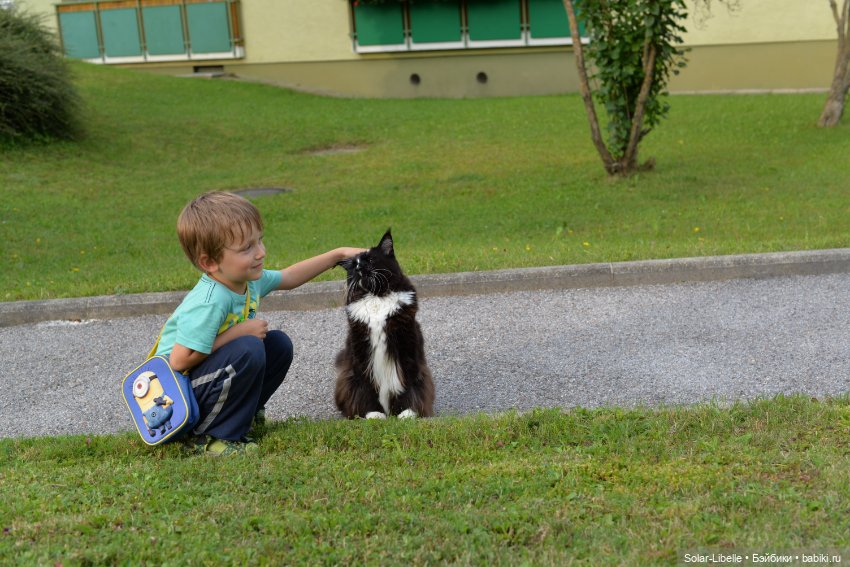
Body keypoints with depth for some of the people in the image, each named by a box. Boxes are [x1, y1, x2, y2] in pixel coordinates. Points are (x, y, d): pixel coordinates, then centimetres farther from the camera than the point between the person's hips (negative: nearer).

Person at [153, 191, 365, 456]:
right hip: (175, 391, -9)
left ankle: (244, 414, 14)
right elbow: (180, 359, -32)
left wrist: (338, 254, 13)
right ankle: (209, 438, -16)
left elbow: (288, 277, 16)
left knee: (279, 343, 1)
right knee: (248, 350, -29)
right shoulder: (210, 302, -32)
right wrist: (238, 331, -25)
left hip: (212, 378, 9)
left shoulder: (248, 280, -4)